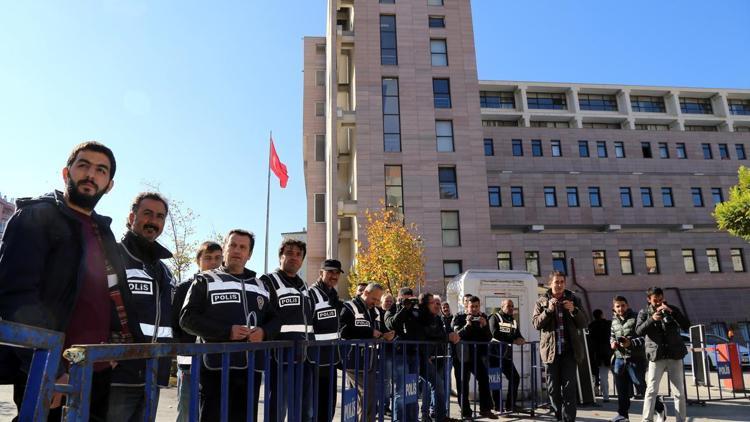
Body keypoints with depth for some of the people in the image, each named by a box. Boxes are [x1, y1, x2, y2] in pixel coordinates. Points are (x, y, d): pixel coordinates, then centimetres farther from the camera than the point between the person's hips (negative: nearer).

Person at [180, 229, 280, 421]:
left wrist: (264, 332, -6)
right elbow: (187, 318, -5)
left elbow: (274, 319, 19)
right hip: (216, 367, -4)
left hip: (251, 367, 4)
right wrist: (226, 332, -16)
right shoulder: (205, 281, 5)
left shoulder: (260, 286, 18)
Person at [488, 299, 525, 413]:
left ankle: (510, 405, 16)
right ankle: (497, 407, 9)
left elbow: (518, 335, 8)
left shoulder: (513, 321, 17)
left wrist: (521, 340, -18)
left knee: (515, 378, 5)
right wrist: (513, 340, -24)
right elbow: (495, 333, -19)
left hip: (507, 354, 6)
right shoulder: (495, 318, -4)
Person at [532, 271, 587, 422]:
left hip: (570, 350, 0)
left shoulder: (574, 299, 7)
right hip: (551, 351, 1)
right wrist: (548, 310, -17)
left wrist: (574, 310, -13)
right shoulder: (542, 301, 5)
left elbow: (583, 324, 5)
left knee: (569, 387, -4)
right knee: (553, 388, 8)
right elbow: (536, 323, -3)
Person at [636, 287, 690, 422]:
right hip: (656, 356, -1)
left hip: (675, 355, 1)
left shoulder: (672, 309, 6)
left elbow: (686, 326, -5)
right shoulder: (644, 312, 3)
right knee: (651, 390, -1)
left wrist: (672, 312, -17)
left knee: (679, 391, 7)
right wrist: (652, 319, -24)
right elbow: (639, 331, -9)